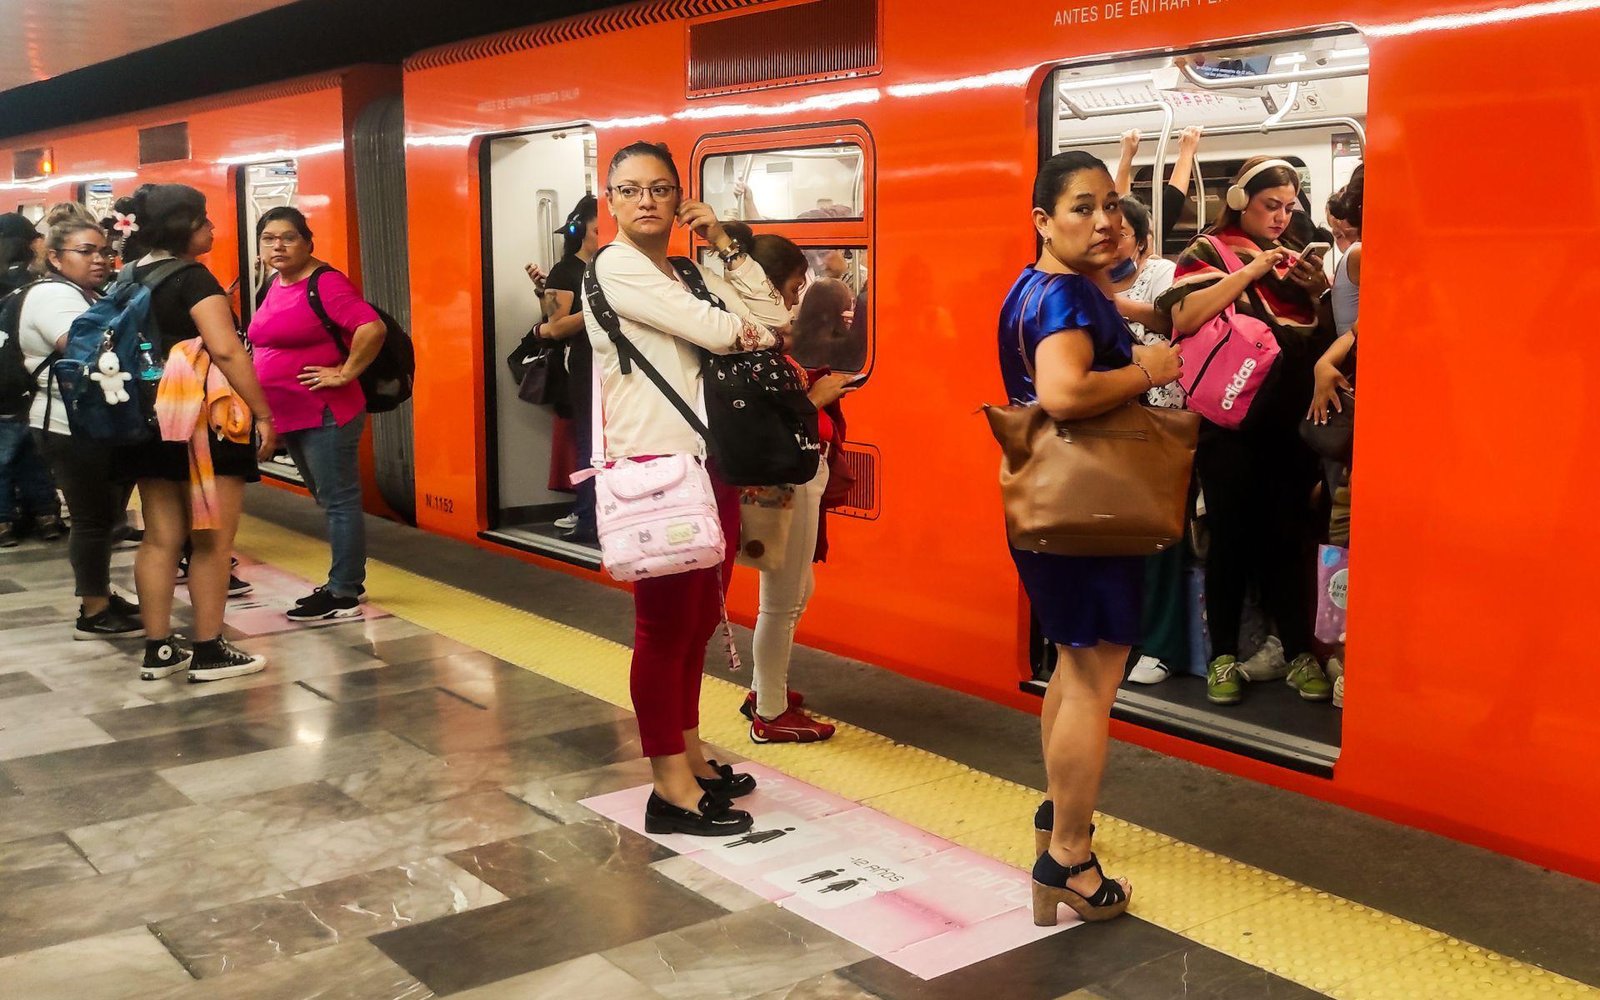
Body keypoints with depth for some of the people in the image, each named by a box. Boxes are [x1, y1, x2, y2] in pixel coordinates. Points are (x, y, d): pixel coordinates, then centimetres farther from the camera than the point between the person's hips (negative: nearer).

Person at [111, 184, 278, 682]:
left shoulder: (129, 278, 12)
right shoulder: (192, 277, -12)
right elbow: (226, 350, -22)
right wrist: (263, 413, -18)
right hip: (203, 421, -8)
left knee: (161, 538, 10)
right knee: (213, 541, 0)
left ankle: (159, 650, 14)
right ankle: (209, 652, 3)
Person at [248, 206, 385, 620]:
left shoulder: (325, 283, -15)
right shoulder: (274, 286, 12)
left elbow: (372, 328, -27)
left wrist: (345, 374, -20)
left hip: (325, 414, -10)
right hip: (290, 415, 10)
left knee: (339, 501, -4)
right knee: (329, 501, 16)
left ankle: (344, 597, 1)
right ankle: (346, 582, 26)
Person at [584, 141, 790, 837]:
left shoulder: (691, 275, 17)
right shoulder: (616, 267, -7)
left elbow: (770, 316, 9)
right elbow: (716, 330, -13)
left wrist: (725, 246, 7)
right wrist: (749, 328, 6)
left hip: (709, 463, 8)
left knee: (699, 621, 13)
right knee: (665, 625, -2)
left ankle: (689, 756, 26)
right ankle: (672, 789, 5)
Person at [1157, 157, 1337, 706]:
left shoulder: (1301, 262, 16)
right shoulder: (1208, 253, 3)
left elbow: (1328, 331, 13)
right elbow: (1183, 316, -14)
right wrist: (1249, 272, -13)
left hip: (1292, 423, 4)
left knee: (1291, 536, 5)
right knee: (1233, 534, 2)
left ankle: (1299, 652, 13)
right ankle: (1224, 656, 12)